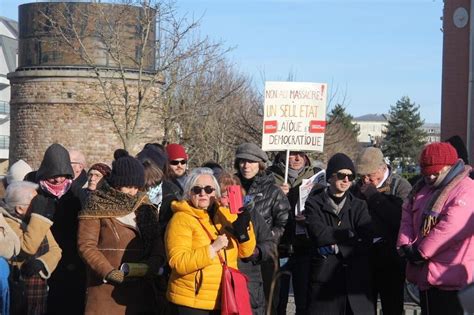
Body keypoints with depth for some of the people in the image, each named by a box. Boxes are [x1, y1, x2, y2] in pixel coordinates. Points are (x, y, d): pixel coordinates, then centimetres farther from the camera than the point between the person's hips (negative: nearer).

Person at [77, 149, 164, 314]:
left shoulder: (143, 203, 12)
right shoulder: (97, 206, -2)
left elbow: (156, 238, 7)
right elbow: (86, 245, -9)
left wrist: (154, 261, -13)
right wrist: (110, 272, -20)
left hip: (140, 287, 4)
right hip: (106, 287, -4)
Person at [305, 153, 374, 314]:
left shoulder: (359, 206, 14)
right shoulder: (314, 204, 7)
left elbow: (367, 240, -1)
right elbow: (319, 234, -11)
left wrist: (337, 247, -10)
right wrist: (350, 235, -5)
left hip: (356, 279, 2)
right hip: (325, 279, -2)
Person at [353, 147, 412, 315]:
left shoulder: (400, 186, -7)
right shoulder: (360, 186, 10)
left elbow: (401, 219, -23)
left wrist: (374, 196, -18)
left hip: (390, 257, -5)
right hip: (364, 254, 5)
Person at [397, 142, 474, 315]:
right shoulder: (421, 188, 14)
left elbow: (450, 229, -26)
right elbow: (407, 217, 14)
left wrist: (420, 252, -19)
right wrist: (405, 245, -4)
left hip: (451, 281, -9)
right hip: (425, 275, 9)